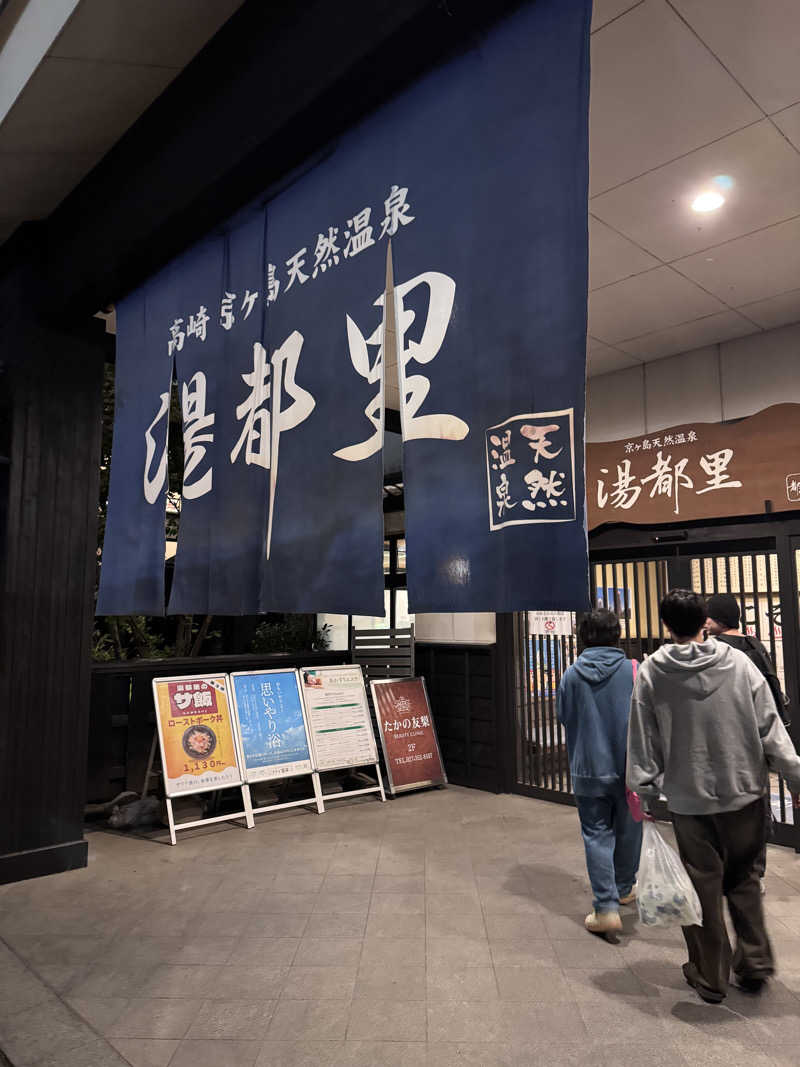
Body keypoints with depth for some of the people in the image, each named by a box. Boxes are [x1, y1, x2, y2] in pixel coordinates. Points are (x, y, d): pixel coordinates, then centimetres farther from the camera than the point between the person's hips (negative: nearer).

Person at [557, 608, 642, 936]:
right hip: (628, 766, 1)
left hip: (587, 769, 0)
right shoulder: (633, 670, -10)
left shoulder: (571, 675, -6)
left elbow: (563, 717, 4)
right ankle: (625, 889, 37)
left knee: (596, 835, 7)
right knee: (628, 830, 19)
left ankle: (606, 907, 3)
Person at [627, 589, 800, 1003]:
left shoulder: (650, 673, -9)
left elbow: (643, 741, -5)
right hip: (744, 791, 2)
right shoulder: (738, 663, -7)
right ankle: (755, 961, 24)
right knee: (743, 878, 22)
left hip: (689, 798, -1)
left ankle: (710, 976, 24)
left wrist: (643, 791, 4)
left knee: (704, 885, 12)